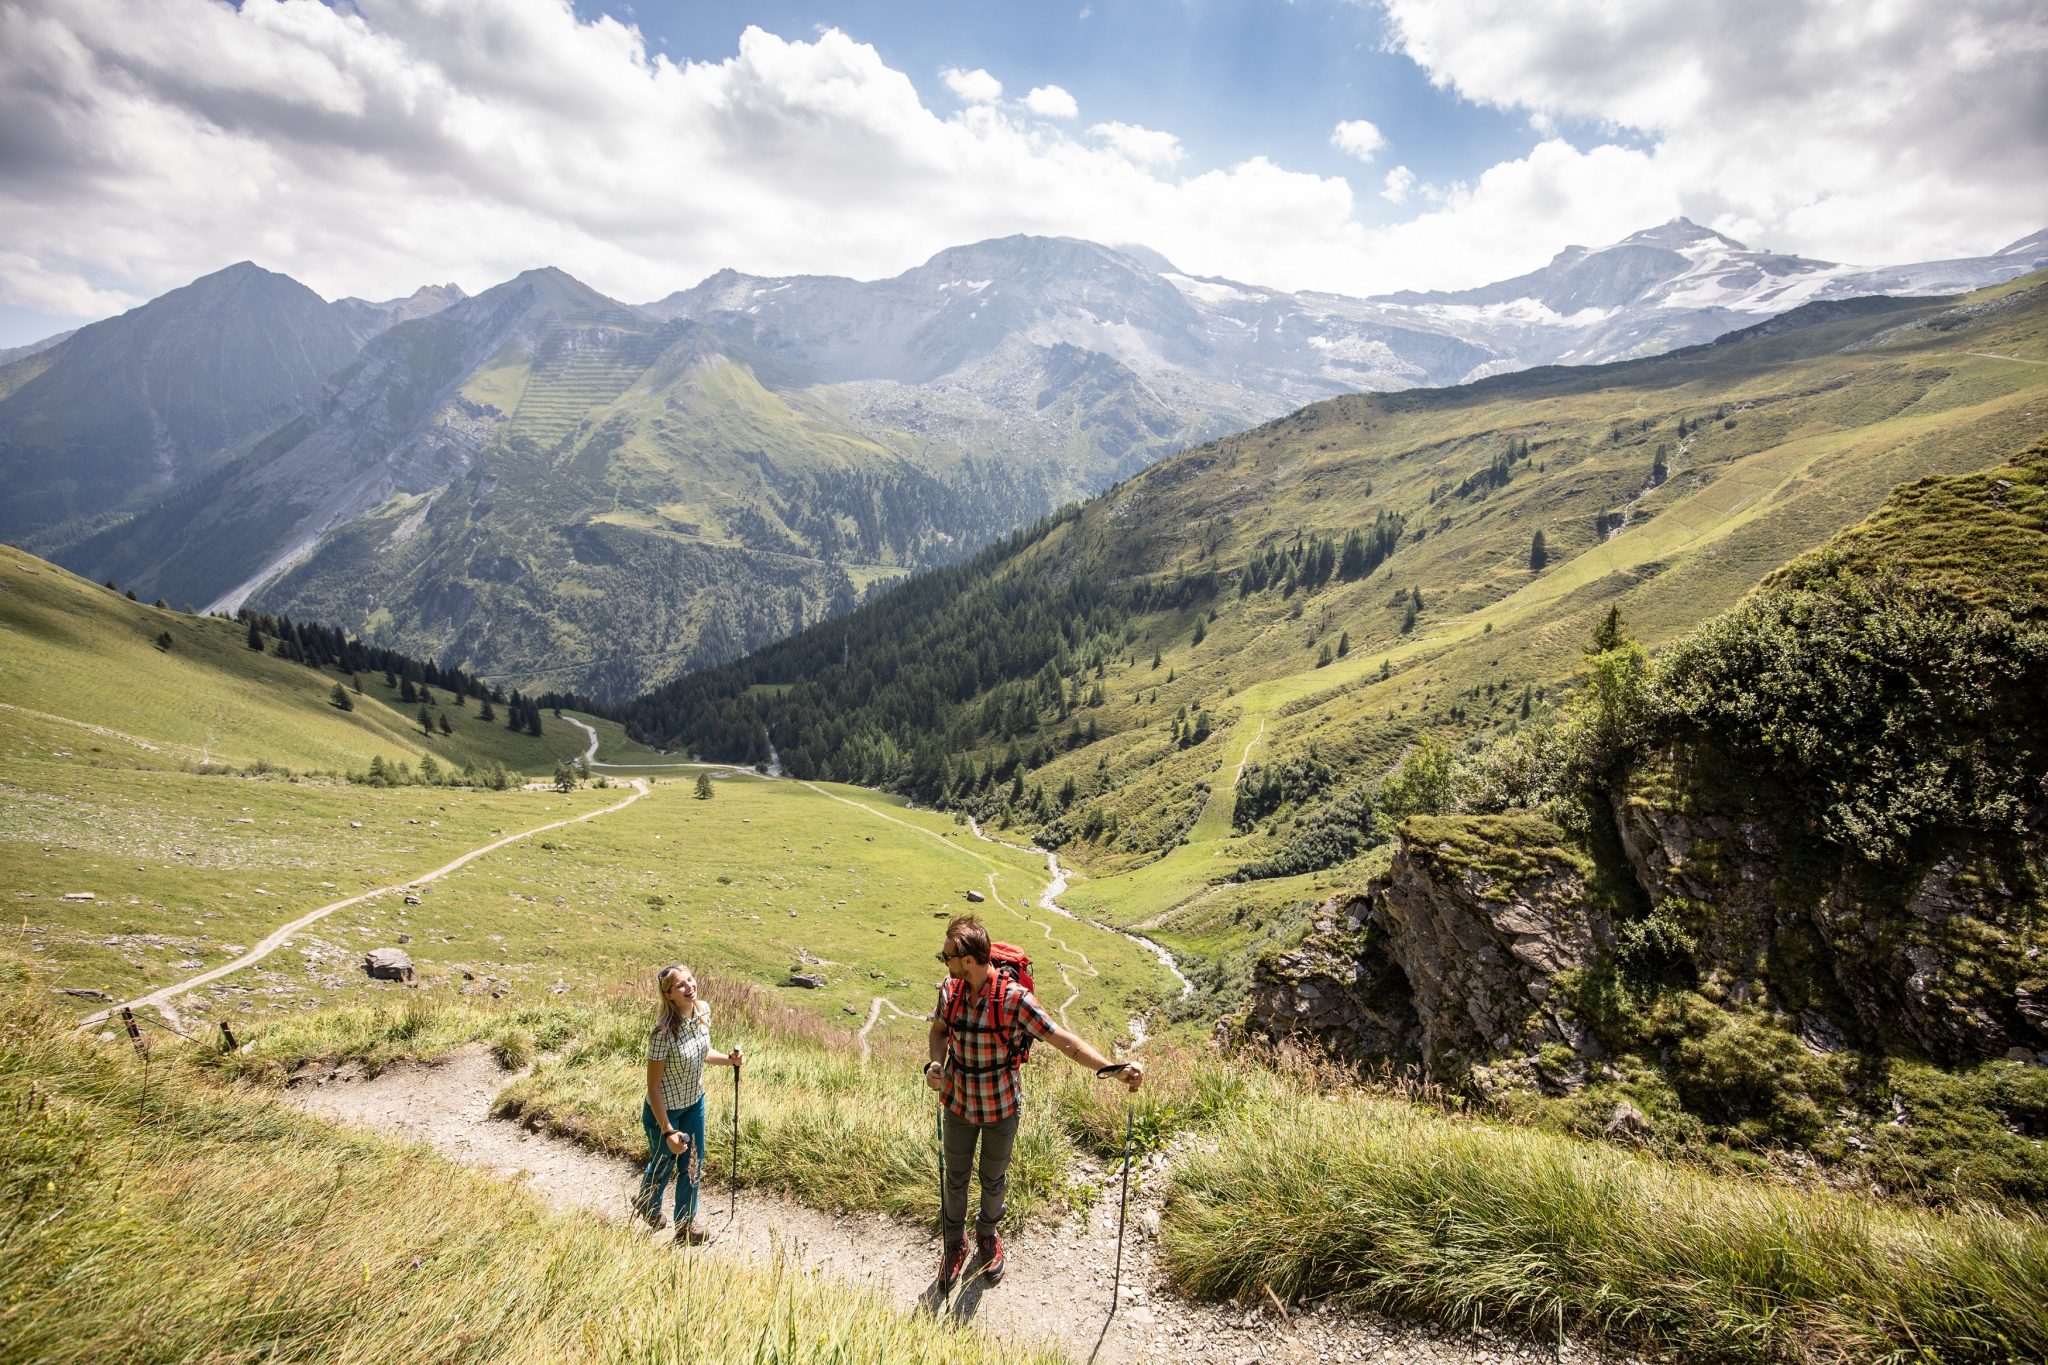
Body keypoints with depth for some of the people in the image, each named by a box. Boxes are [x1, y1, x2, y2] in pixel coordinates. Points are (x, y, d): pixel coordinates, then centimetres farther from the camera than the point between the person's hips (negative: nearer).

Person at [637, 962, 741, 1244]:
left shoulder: (703, 1010, -13)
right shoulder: (664, 1033, -34)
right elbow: (653, 1086, -26)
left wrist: (729, 1059, -12)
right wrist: (668, 1131, -24)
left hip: (694, 1103, 5)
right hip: (664, 1109, -5)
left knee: (693, 1165, 18)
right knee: (663, 1165, 20)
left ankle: (686, 1224, 41)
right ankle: (647, 1205, 52)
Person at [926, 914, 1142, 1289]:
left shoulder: (1014, 998, -28)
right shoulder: (949, 990, -14)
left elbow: (1063, 1040, -30)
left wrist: (1116, 1070, -40)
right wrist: (935, 1063, -14)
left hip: (1001, 1106, -3)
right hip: (958, 1103, 3)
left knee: (994, 1178, 21)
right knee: (955, 1178, 19)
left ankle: (987, 1233, 51)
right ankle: (954, 1244, 45)